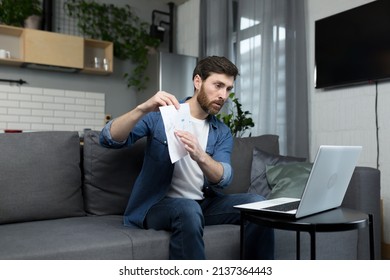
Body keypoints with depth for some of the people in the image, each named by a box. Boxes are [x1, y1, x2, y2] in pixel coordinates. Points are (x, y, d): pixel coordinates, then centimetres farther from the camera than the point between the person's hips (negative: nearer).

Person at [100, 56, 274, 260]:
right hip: (157, 204, -4)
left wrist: (199, 156, -34)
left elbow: (223, 178, -12)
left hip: (204, 203, 4)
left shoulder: (222, 132, 6)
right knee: (189, 210, -36)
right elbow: (108, 139, -16)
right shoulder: (160, 115, -5)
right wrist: (143, 109, -33)